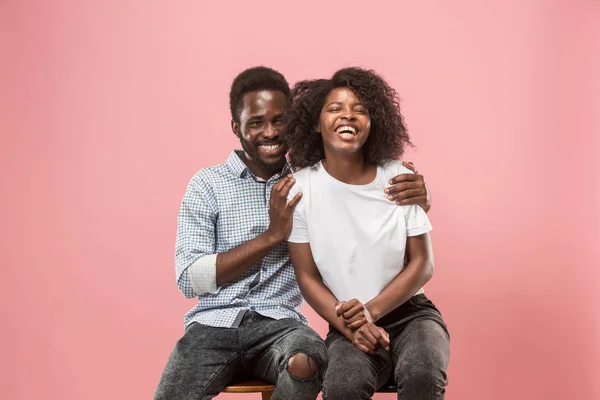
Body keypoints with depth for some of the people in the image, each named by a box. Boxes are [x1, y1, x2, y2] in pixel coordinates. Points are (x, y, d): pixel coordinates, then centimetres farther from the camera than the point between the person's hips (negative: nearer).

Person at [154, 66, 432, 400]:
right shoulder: (207, 184, 4)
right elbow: (189, 279, -5)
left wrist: (416, 197, -14)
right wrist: (272, 235, -12)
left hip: (279, 322, 1)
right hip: (214, 323, -1)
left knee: (307, 362, -34)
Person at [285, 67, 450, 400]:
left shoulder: (400, 178, -3)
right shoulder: (300, 187, -5)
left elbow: (422, 264, -1)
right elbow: (307, 277, -1)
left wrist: (371, 310, -14)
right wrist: (349, 326, -16)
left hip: (410, 312, 1)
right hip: (348, 324, -1)